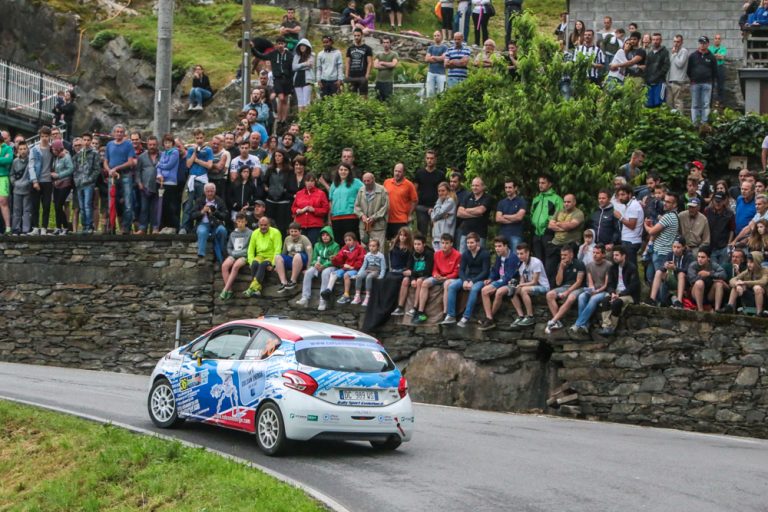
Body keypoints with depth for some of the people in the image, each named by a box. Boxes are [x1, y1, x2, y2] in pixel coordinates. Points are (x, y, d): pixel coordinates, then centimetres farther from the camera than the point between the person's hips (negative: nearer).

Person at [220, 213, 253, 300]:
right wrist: (233, 253, -1)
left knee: (236, 266, -35)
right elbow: (229, 248, 21)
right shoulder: (232, 234, 19)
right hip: (233, 255, 4)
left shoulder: (250, 233, 5)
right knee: (224, 265, -27)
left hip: (244, 256, -4)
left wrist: (237, 253, -7)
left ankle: (225, 289, -35)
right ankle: (229, 290, -30)